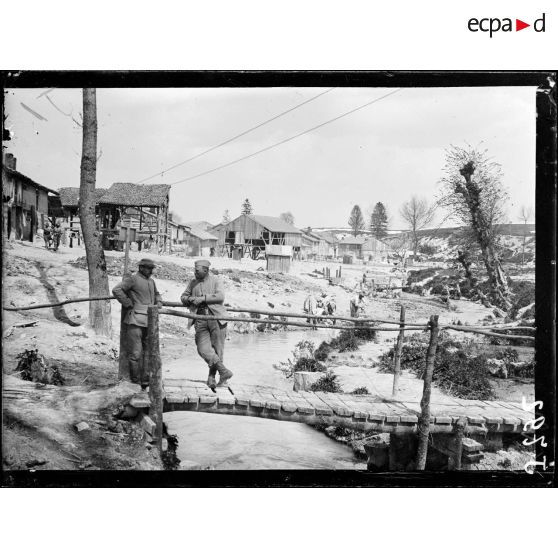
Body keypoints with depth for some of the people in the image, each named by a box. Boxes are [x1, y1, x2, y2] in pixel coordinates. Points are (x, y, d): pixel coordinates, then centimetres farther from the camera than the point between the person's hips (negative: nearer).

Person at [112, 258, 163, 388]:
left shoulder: (151, 282, 19)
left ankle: (146, 380, 19)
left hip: (149, 322, 8)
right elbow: (116, 290, -15)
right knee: (135, 353, -6)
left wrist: (159, 302, 16)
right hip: (135, 321, -7)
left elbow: (156, 294, 37)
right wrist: (128, 304, -13)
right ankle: (135, 383, 2)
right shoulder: (132, 279, -5)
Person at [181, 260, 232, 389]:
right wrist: (189, 299, -4)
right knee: (203, 349, -11)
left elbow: (220, 296, -12)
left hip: (216, 318, -3)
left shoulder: (216, 280, 2)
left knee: (216, 349, 1)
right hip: (200, 320, 3)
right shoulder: (193, 283, 15)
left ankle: (212, 376, 14)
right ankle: (224, 372, -4)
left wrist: (203, 298, -17)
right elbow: (183, 297, 20)